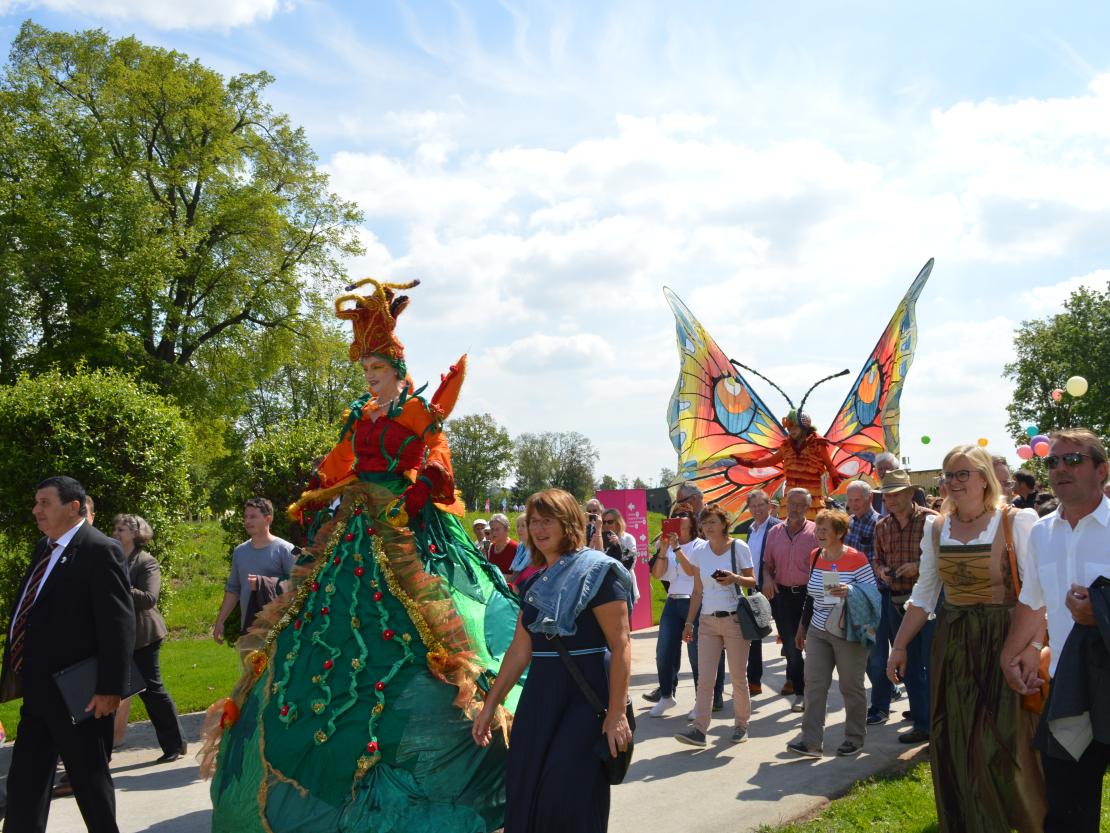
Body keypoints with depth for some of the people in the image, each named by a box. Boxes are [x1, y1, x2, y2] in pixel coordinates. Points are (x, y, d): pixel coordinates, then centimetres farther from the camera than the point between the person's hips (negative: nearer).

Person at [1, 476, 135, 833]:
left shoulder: (101, 550, -15)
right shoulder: (43, 548, 12)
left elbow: (119, 624, -20)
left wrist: (110, 688, -22)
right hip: (38, 690, 8)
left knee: (90, 780, 7)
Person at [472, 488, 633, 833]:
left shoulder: (597, 571, -8)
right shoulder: (533, 584, 12)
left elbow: (621, 645, -13)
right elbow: (519, 651, 17)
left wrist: (616, 713, -19)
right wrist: (490, 706, 15)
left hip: (586, 694, -6)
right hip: (539, 693, 7)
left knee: (569, 795, -8)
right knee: (524, 795, 5)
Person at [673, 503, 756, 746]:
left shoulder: (739, 548, -5)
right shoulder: (699, 551, 4)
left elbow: (752, 581, -1)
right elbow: (697, 591, 8)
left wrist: (735, 578, -21)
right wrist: (689, 622, 5)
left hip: (734, 619, -3)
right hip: (707, 620, 3)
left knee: (738, 677, 5)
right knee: (705, 678, -2)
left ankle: (741, 724, 20)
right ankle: (699, 729, -4)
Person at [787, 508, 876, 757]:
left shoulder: (856, 559, -11)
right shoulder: (815, 556, 8)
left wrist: (849, 591, -27)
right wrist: (803, 626, 19)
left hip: (848, 633, -5)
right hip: (818, 631, 6)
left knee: (851, 687, 5)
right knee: (814, 684, -1)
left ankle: (855, 739, 20)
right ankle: (811, 741, 0)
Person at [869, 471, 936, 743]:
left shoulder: (930, 519, -8)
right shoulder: (881, 526, 8)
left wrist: (919, 566, -20)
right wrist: (881, 570, -3)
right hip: (896, 602, 5)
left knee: (932, 664, -2)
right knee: (909, 666, 11)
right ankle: (921, 723, 21)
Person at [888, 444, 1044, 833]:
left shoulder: (1015, 522, -7)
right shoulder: (936, 527, 7)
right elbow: (924, 595, 12)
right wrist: (899, 646, 7)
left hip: (1003, 641, -4)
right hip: (952, 644, 5)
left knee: (1005, 742, -4)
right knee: (955, 745, 8)